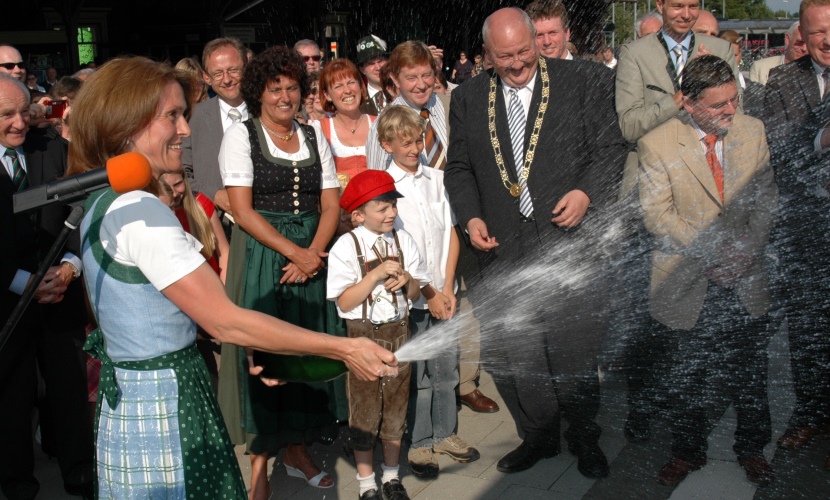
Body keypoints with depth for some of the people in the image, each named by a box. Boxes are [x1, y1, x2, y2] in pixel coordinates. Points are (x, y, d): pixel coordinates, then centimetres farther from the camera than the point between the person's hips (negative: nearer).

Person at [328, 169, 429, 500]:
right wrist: (377, 274, -23)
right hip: (363, 334, -3)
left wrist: (407, 280, -16)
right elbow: (344, 302, -16)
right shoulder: (347, 247, -12)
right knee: (364, 409, 8)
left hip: (398, 331, 4)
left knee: (396, 405, 15)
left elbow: (416, 294, 6)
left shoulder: (402, 240, 0)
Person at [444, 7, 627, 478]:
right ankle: (540, 435, 33)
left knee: (576, 350, 8)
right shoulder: (468, 98, 9)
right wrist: (471, 217, -2)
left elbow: (611, 148, 0)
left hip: (571, 242, -3)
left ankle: (585, 439, 29)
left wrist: (586, 192, -16)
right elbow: (459, 168, 13)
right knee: (521, 353, 13)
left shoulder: (584, 80, 0)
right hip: (505, 250, 3)